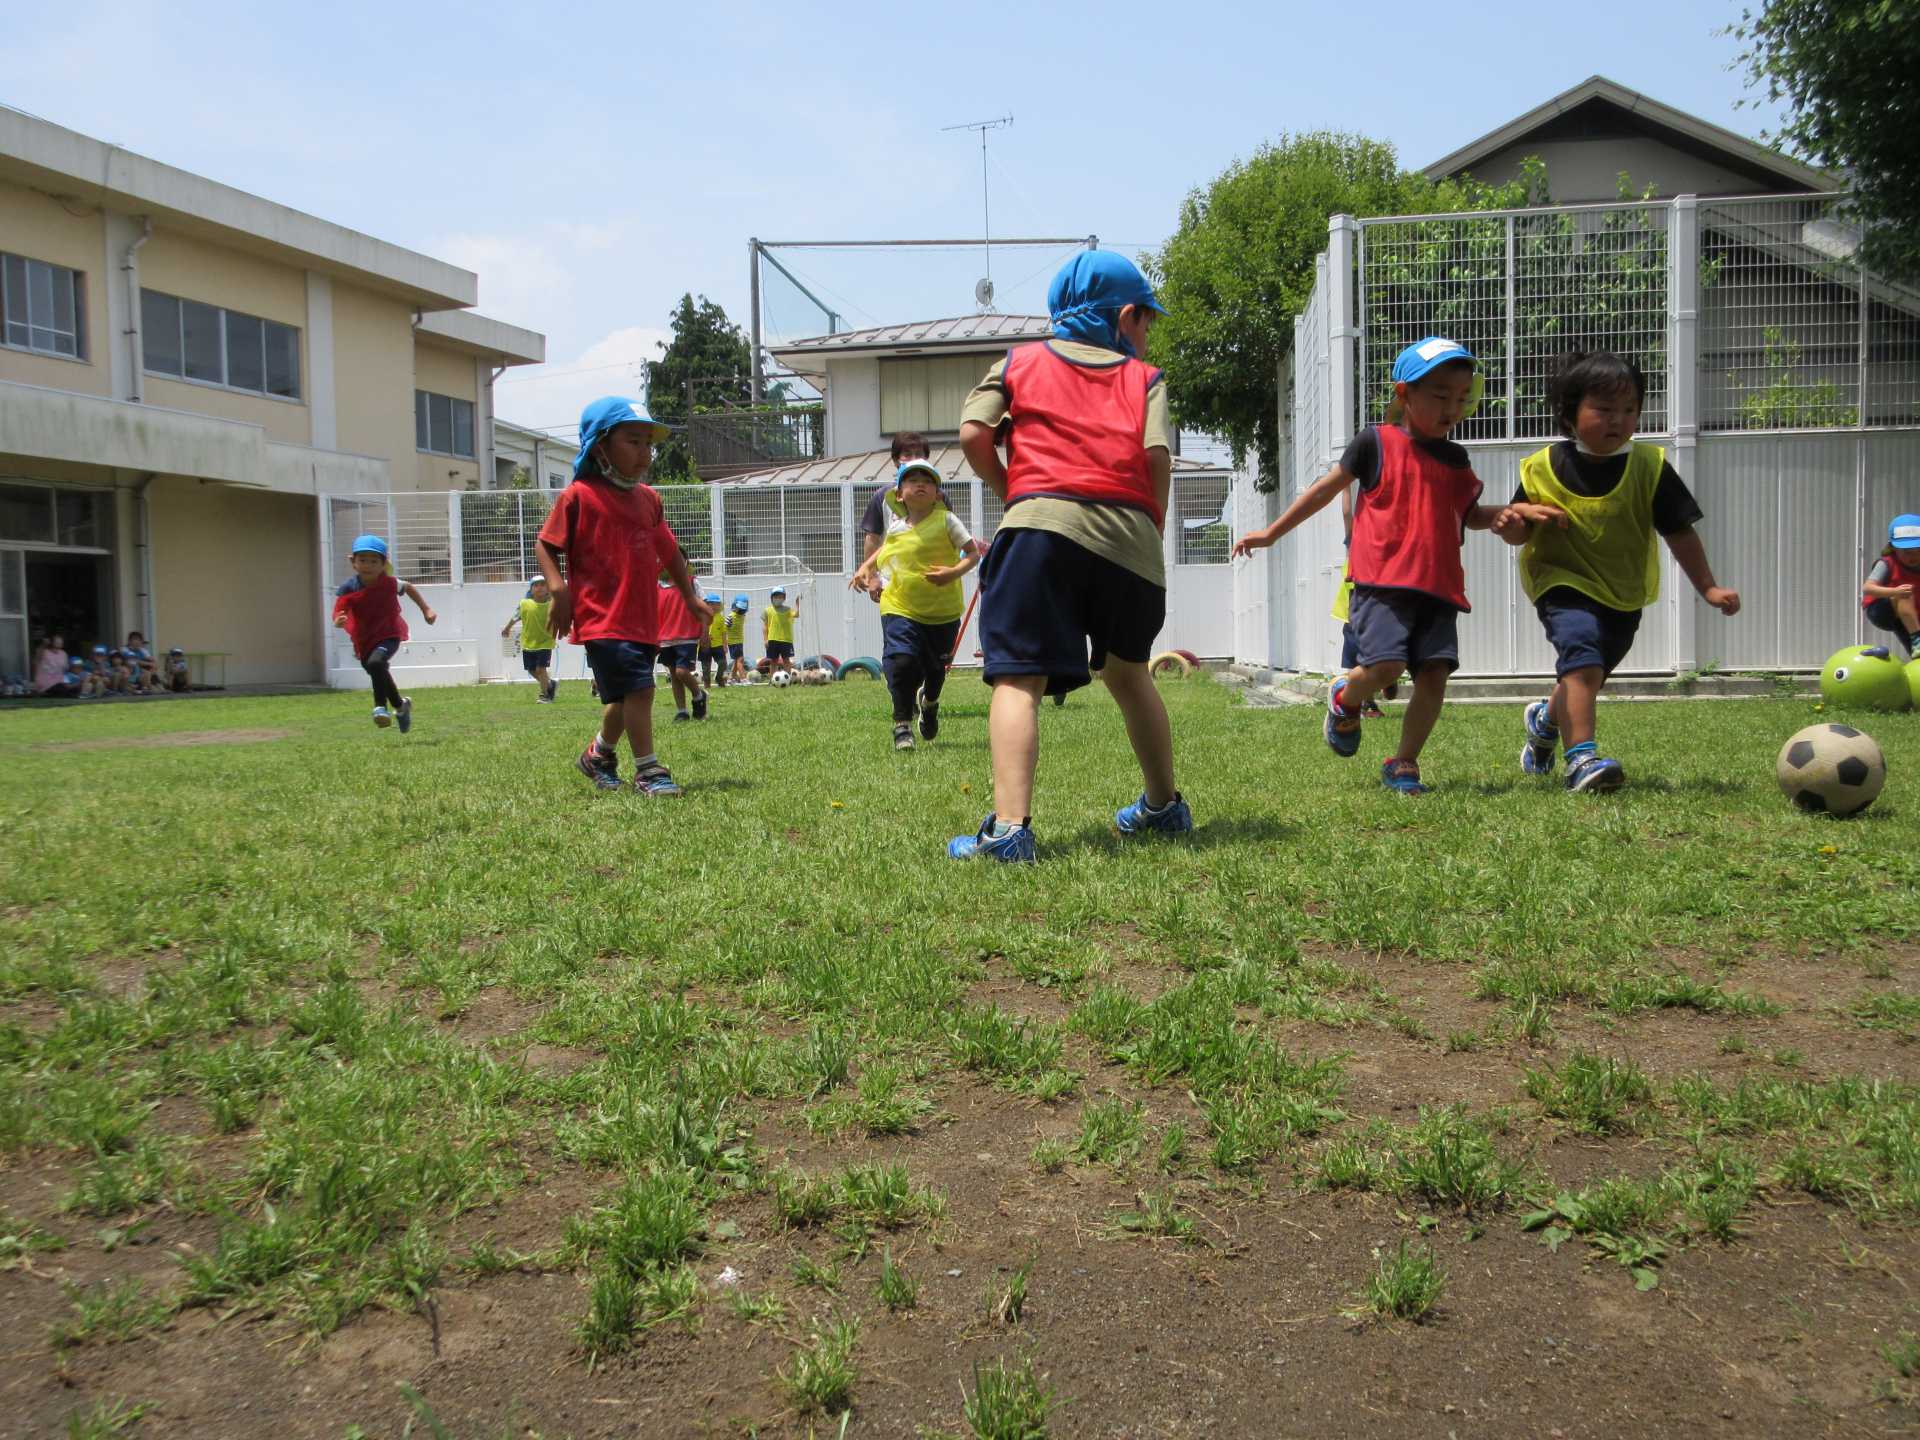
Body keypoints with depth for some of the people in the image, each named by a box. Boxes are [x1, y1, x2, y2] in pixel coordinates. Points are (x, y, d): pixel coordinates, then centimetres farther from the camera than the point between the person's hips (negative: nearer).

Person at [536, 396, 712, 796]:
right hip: (602, 617, -7)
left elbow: (668, 552, 21)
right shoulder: (578, 496, -7)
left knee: (626, 696, 16)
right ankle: (648, 771, -6)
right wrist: (558, 588, -16)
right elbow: (545, 544, -2)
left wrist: (690, 596, 20)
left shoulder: (649, 499, 12)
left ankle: (599, 755, 39)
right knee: (638, 687, -16)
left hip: (642, 619, 7)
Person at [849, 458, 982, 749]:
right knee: (902, 661, -18)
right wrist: (865, 567, 13)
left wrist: (954, 572, -24)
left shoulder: (946, 520, -7)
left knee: (936, 666, 15)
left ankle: (929, 702, 50)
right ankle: (902, 725, -5)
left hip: (943, 610, -1)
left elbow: (973, 553, -7)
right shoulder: (896, 526, 4)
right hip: (900, 608, 1)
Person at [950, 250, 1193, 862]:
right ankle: (1163, 806, 37)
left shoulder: (1018, 362, 20)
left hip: (1042, 521, -2)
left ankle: (1009, 827, -25)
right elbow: (1157, 455, 2)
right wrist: (1152, 528, 14)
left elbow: (973, 436, 5)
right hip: (1130, 535, 3)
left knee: (1019, 679, -9)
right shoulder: (1144, 377, 19)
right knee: (1128, 672, 23)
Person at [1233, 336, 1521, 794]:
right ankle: (1344, 700, 16)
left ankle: (1403, 763, 9)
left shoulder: (1455, 459, 18)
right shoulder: (1376, 442, 3)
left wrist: (1499, 515, 6)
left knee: (1435, 674, -7)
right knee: (1386, 664, -20)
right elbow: (1326, 489, 10)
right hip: (1382, 582, -5)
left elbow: (1470, 513, 30)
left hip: (1438, 585, 5)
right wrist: (1272, 532, 13)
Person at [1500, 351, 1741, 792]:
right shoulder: (1542, 468, -8)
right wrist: (1522, 514, -23)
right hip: (1565, 584, -3)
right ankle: (1581, 757, -29)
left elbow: (1680, 532, 0)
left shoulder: (1649, 466, -6)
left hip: (1624, 595, 4)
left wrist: (1708, 588, -2)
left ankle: (1546, 720, 48)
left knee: (1584, 677, 15)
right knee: (1582, 658, -29)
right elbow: (1514, 536, 0)